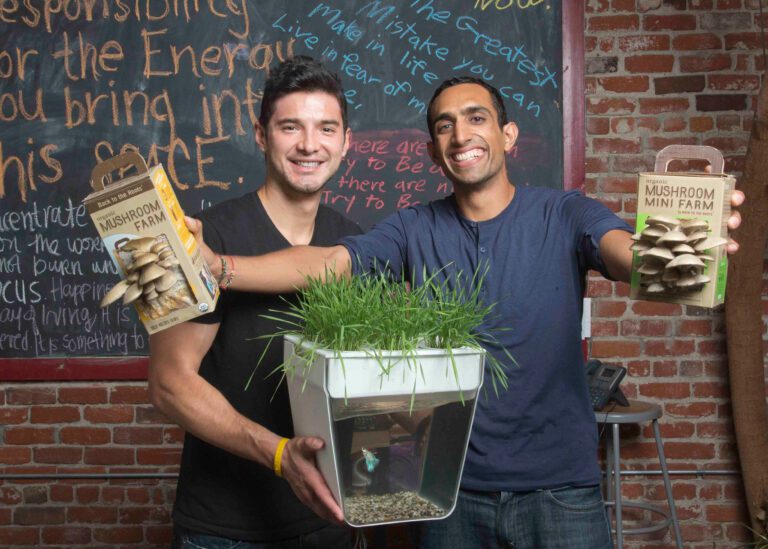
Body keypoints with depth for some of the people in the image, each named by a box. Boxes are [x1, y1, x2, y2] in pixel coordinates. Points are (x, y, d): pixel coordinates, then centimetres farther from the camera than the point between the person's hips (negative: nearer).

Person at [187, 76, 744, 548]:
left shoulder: (564, 215, -4)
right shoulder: (415, 230, 1)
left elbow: (627, 253, -23)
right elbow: (325, 263, -11)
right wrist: (212, 265, -27)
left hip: (558, 488, -1)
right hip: (452, 488, 2)